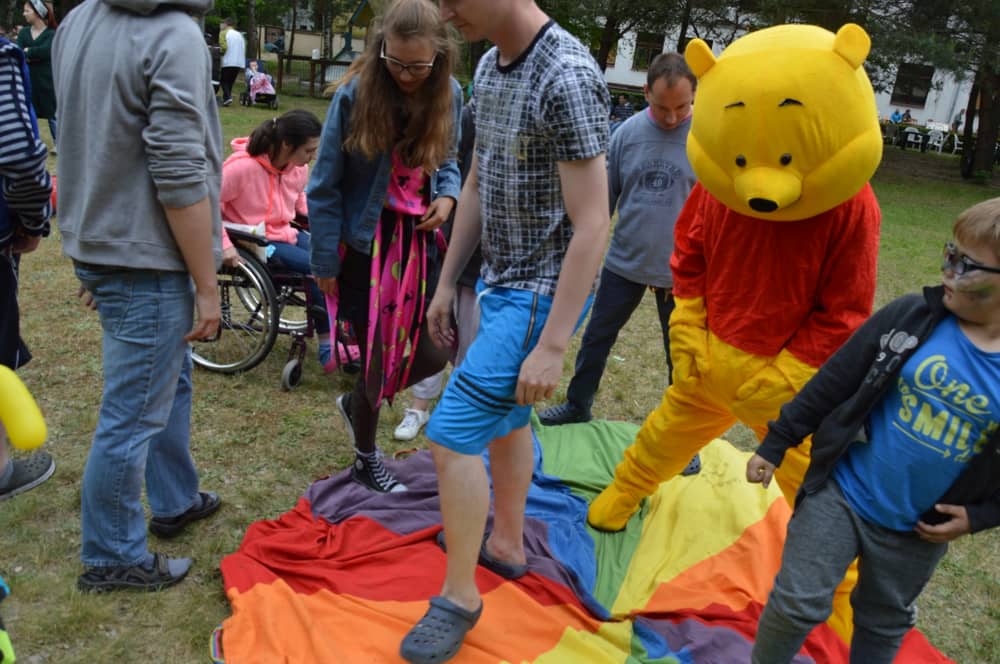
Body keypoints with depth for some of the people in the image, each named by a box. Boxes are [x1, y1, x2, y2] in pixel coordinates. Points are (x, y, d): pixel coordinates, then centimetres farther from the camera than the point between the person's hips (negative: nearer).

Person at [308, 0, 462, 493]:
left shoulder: (448, 95, -3)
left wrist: (449, 195, -10)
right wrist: (324, 260, -8)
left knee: (435, 351, 8)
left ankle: (357, 402, 38)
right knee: (377, 359, 6)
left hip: (421, 243, 5)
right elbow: (325, 185, -10)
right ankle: (365, 461, 32)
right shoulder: (354, 94, -15)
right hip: (365, 246, -4)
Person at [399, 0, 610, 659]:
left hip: (542, 294, -9)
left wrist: (552, 345, -22)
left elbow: (592, 226, -22)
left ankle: (460, 595, 11)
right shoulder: (491, 67, 6)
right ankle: (507, 543, 40)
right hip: (500, 283, 9)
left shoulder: (568, 77, -21)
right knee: (504, 417, 20)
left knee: (453, 433, -8)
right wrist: (447, 283, 16)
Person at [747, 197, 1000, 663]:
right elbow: (833, 382, -8)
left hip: (916, 531, 1)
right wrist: (776, 445, -6)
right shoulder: (910, 317, -13)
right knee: (797, 603, 7)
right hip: (840, 495, -1)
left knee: (884, 624, 23)